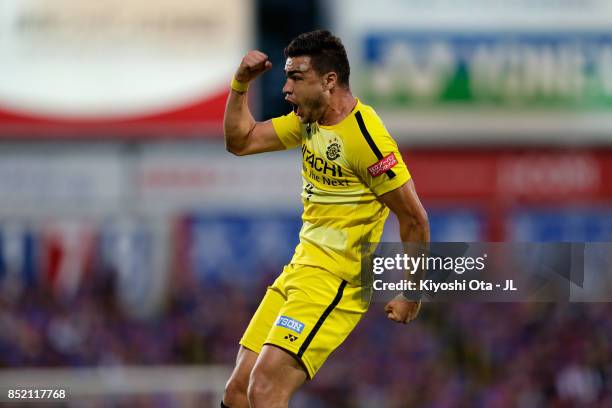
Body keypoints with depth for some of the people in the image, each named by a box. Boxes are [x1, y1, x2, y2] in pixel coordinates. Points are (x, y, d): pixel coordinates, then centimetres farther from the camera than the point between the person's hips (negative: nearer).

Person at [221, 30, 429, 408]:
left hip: (335, 281, -9)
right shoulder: (308, 120, 9)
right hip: (299, 269, 9)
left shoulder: (363, 136, -18)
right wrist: (241, 83, 2)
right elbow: (241, 141, 18)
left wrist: (411, 298, -8)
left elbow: (415, 220, -14)